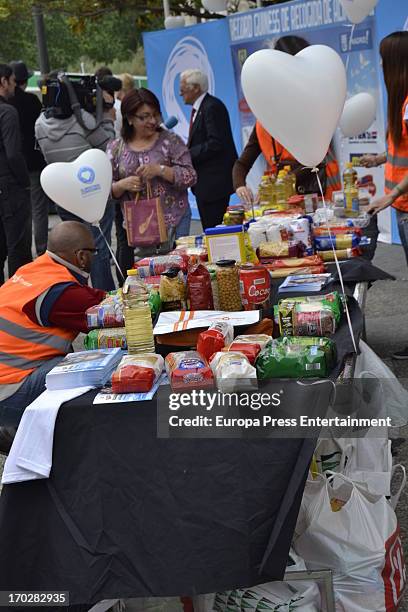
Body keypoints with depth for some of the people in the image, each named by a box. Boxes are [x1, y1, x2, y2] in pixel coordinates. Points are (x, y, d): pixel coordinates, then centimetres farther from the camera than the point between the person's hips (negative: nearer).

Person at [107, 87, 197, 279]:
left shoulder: (170, 140, 2)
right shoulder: (116, 148, 6)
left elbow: (190, 176, -4)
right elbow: (107, 190, 9)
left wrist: (160, 170, -17)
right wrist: (122, 185, -13)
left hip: (173, 221, -1)